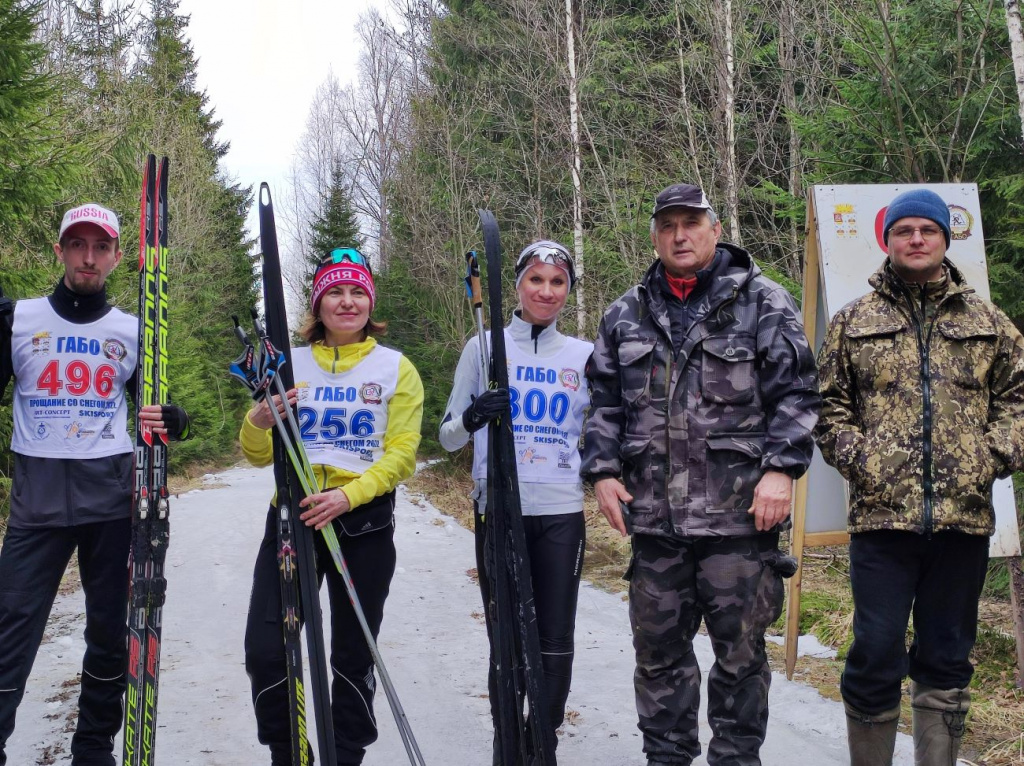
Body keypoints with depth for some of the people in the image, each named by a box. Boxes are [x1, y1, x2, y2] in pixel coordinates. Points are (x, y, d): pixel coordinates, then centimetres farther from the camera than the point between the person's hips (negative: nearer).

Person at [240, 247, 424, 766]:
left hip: (365, 523, -1)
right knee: (266, 652, -5)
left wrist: (348, 495, -22)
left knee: (352, 657, 8)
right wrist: (258, 422, -17)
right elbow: (260, 455, 7)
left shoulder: (397, 368, 4)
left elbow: (401, 452, -5)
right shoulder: (289, 364, 9)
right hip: (293, 515, 2)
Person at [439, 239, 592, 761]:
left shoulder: (585, 356, 8)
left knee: (555, 643, 3)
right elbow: (449, 437, 5)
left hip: (562, 514, 1)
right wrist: (473, 417, -15)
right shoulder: (484, 347, 4)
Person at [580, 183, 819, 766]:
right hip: (654, 514, 4)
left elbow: (795, 394, -2)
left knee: (740, 647, 3)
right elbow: (605, 403, 16)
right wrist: (603, 470, 6)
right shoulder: (627, 315, 14)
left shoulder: (763, 303, 3)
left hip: (740, 511, -3)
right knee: (658, 647, 12)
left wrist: (781, 469, -11)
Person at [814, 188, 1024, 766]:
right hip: (882, 515, -2)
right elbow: (829, 406, 8)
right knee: (876, 658, 1)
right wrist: (856, 456, -6)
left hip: (965, 519, 2)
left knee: (948, 660, 11)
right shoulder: (853, 322, 9)